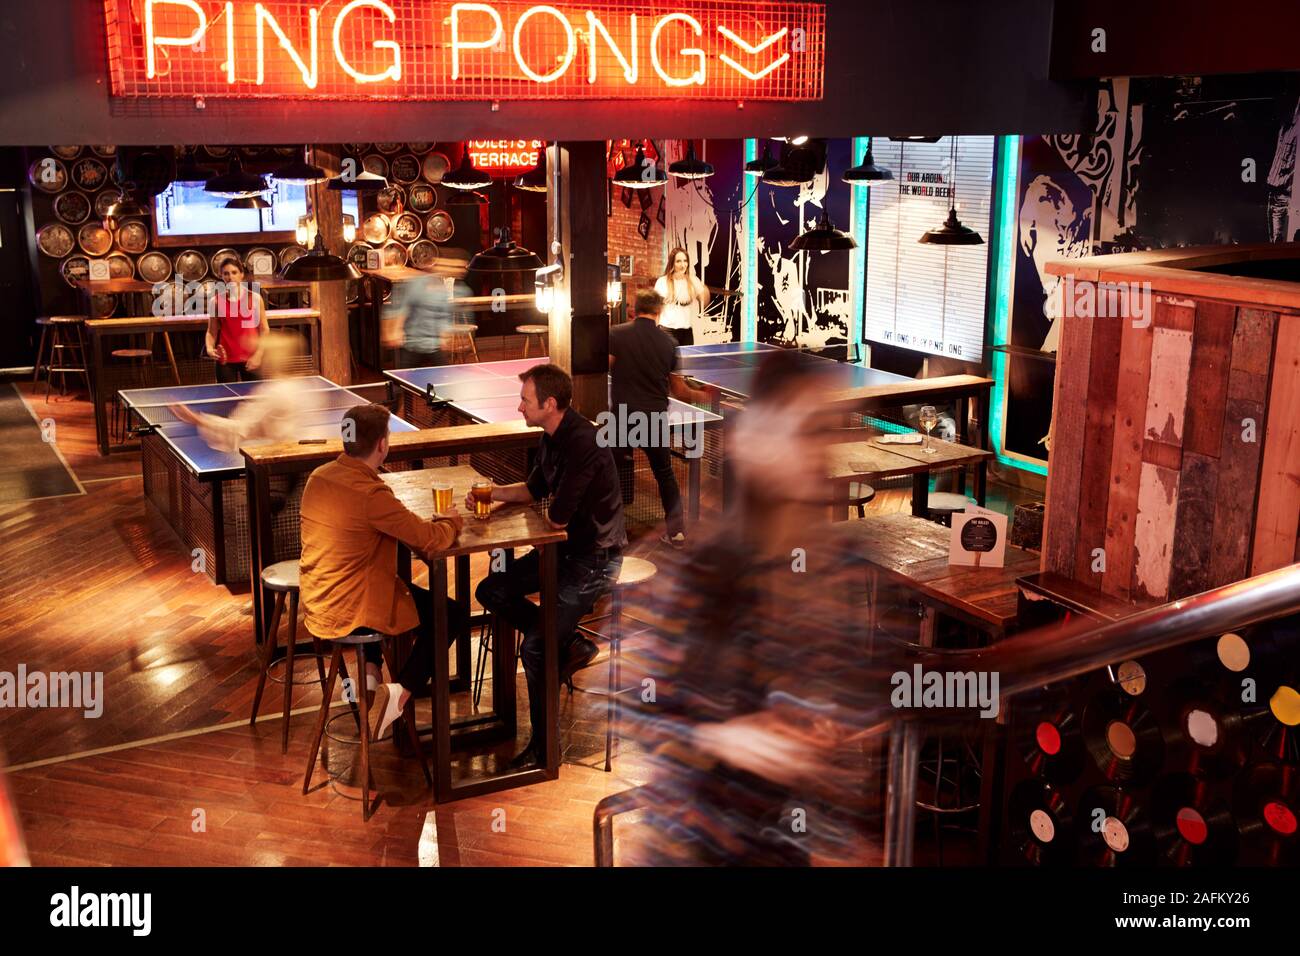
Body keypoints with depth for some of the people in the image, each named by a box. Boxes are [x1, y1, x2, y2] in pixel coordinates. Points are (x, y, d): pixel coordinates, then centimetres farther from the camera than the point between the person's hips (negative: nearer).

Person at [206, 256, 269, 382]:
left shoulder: (255, 298, 0)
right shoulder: (215, 301, 4)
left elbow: (264, 330, 2)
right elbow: (211, 332, 8)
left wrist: (258, 354, -9)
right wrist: (209, 347, -12)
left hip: (251, 360, -1)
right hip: (225, 359, 1)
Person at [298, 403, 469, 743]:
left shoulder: (319, 477, 0)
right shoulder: (371, 494, -26)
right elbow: (432, 540, -21)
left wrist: (421, 524, 2)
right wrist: (452, 521, 1)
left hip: (315, 602, 8)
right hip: (350, 613, -8)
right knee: (454, 614, 7)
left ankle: (369, 671, 24)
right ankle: (400, 692, -2)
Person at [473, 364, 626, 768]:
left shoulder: (583, 443, -26)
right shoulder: (552, 436, 5)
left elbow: (556, 518, -26)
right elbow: (534, 489, 20)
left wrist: (551, 508, -3)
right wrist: (492, 492, 3)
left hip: (595, 558, -10)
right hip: (564, 548, 10)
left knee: (533, 649, -16)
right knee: (490, 591, 5)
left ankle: (543, 742, 4)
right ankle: (570, 645, 7)